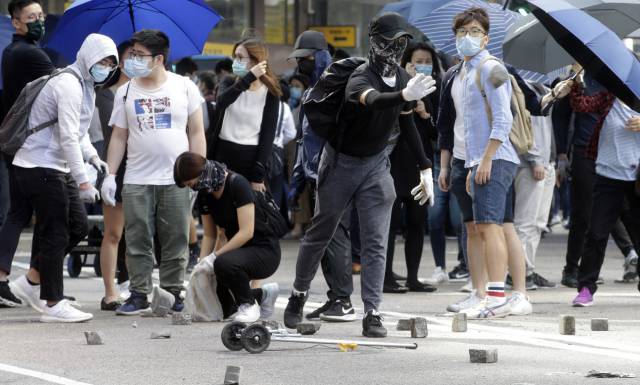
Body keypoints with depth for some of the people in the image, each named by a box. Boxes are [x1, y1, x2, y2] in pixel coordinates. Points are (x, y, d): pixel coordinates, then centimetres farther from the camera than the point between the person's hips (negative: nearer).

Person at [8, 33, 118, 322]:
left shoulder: (85, 86, 15)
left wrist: (92, 156, 5)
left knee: (78, 227, 11)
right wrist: (83, 182, -26)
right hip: (40, 168, -10)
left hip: (58, 168, 10)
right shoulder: (69, 85, -18)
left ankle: (31, 282, 20)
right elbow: (68, 138, -24)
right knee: (55, 235, -5)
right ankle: (53, 304, 2)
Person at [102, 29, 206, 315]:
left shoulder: (184, 87, 4)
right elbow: (119, 136, 9)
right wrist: (110, 174, 1)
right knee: (138, 242, -1)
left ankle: (172, 294, 9)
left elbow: (196, 132, 6)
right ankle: (139, 294, 5)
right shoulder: (126, 92, 8)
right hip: (137, 181, 1)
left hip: (176, 181, -1)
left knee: (175, 243, 1)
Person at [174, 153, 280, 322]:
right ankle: (262, 295, 18)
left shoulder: (237, 184, -21)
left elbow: (246, 232, -25)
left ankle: (248, 304, -11)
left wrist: (215, 256, -26)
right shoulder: (204, 195, 2)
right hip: (237, 249, 8)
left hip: (264, 250, -8)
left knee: (224, 263, -37)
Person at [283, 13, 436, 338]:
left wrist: (425, 167, 10)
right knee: (320, 234, 11)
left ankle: (372, 314, -6)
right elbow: (374, 101, -51)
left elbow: (407, 124, 11)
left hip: (375, 164, 4)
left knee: (376, 242, -5)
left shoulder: (402, 79, -4)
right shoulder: (361, 78, -26)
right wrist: (405, 95, -71)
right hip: (341, 162, -4)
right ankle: (298, 296, 30)